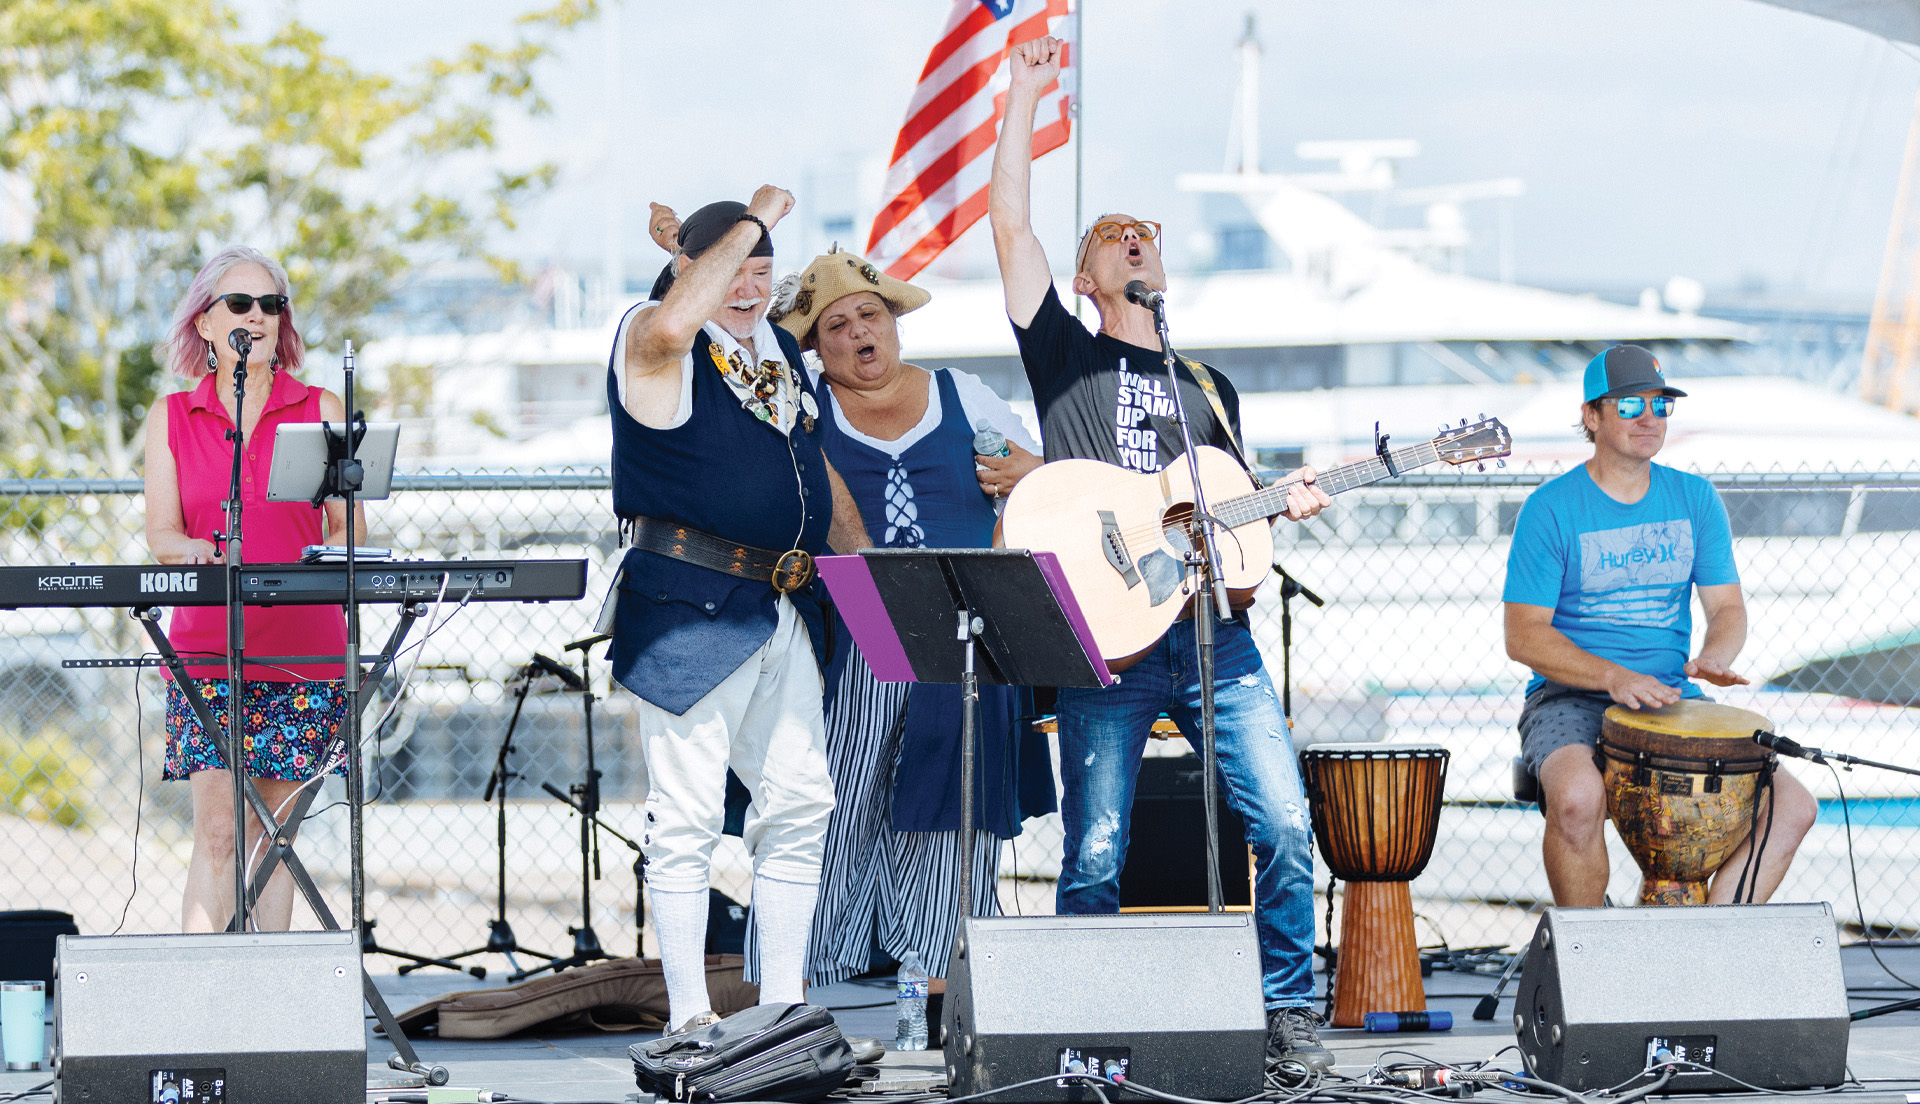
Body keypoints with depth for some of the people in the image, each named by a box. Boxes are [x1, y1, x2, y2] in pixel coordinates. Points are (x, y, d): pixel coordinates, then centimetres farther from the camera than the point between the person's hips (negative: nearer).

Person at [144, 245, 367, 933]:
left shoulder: (321, 411, 9)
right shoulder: (171, 418, 11)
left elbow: (350, 529, 7)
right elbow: (160, 534, 5)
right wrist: (196, 551, -18)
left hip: (303, 652, 0)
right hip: (206, 648, 0)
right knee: (218, 827, -11)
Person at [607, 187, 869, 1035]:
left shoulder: (781, 351, 18)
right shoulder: (658, 345, -6)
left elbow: (819, 473, 28)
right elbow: (673, 323, -33)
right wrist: (755, 217, -21)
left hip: (783, 611, 8)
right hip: (689, 607, -8)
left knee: (798, 805, 8)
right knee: (687, 816, -5)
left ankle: (782, 1004, 16)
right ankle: (689, 1014, -1)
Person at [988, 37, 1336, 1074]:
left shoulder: (1208, 387, 25)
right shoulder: (1065, 355, 14)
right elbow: (1009, 221, 5)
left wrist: (1283, 506, 4)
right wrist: (1027, 91, 7)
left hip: (1211, 629, 3)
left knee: (1285, 822, -9)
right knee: (1096, 857, -7)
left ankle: (1288, 1010, 1)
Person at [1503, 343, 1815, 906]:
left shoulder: (1695, 499, 9)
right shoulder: (1552, 508, -6)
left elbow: (1727, 607, 10)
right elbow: (1524, 634, -11)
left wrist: (1714, 658, -15)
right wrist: (1616, 677, -25)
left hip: (1673, 699, 5)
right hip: (1571, 698, -5)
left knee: (1793, 807, -14)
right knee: (1577, 797, -37)